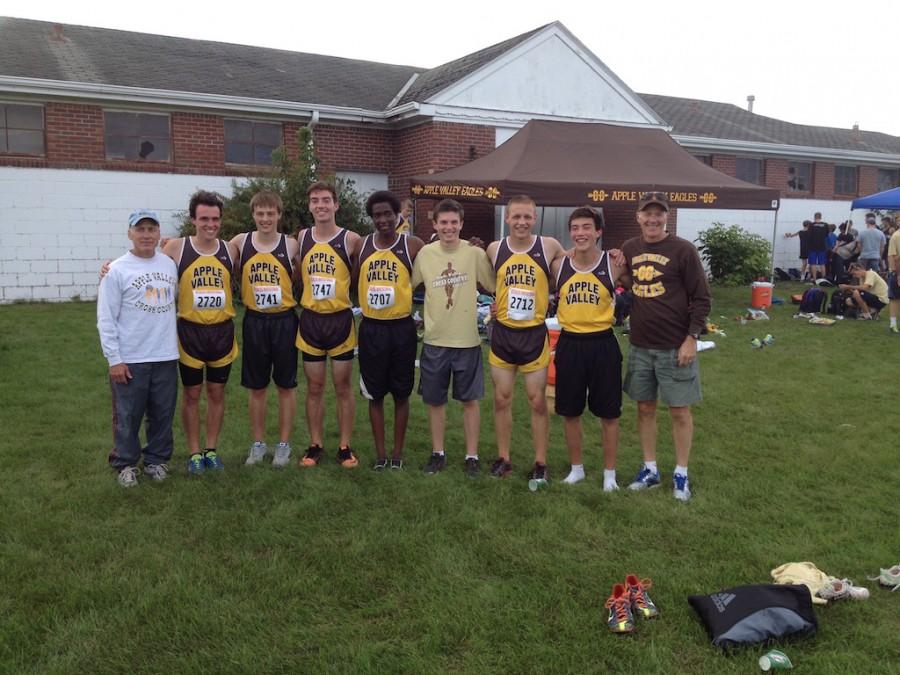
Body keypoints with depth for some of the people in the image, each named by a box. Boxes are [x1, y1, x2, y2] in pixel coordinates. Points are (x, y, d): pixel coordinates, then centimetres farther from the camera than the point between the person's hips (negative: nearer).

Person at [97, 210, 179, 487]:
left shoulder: (169, 264, 6)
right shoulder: (116, 270, -7)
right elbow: (106, 320, -7)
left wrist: (178, 338, 12)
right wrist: (114, 359, -10)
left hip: (166, 356, 4)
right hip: (130, 359, -4)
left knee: (163, 414, 12)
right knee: (128, 416, 5)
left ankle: (156, 459, 28)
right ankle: (126, 464, 22)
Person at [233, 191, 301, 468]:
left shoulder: (291, 245, -5)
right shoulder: (241, 242, 0)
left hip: (284, 321, -1)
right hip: (254, 322, 2)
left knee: (286, 385, 8)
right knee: (256, 387, 11)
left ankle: (284, 444, 21)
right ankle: (258, 443, 26)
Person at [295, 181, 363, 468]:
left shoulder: (351, 239, -7)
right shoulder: (302, 238, 3)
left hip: (340, 320, -2)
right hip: (310, 320, 3)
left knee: (342, 386, 6)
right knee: (314, 387, 10)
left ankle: (345, 446, 17)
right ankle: (315, 444, 22)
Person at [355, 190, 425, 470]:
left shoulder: (413, 245, -6)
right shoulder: (362, 245, 2)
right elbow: (351, 281, 9)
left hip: (401, 328, -2)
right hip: (370, 329, 2)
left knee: (401, 394, 10)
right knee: (375, 394, 11)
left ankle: (397, 452, 24)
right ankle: (380, 452, 24)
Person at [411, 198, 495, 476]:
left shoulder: (475, 253, -7)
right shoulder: (425, 254, -1)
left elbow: (495, 287, 0)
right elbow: (409, 285, 10)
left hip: (467, 340, -2)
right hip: (434, 341, 2)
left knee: (470, 400, 8)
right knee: (435, 401, 11)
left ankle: (472, 455, 21)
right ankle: (438, 453, 27)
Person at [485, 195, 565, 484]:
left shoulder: (549, 247, -6)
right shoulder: (494, 249, 0)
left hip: (535, 334, -2)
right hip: (503, 333, 2)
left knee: (537, 401, 5)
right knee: (502, 399, 9)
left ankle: (540, 463, 17)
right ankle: (503, 458, 23)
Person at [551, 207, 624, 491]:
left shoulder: (613, 265, -7)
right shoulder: (558, 266, 0)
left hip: (603, 344, -2)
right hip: (569, 344, 3)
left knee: (608, 413, 7)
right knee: (570, 412, 12)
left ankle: (609, 473, 24)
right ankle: (576, 468, 31)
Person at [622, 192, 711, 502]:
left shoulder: (683, 249, -9)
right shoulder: (629, 249, 5)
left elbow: (701, 298, -8)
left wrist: (691, 339, -13)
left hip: (675, 347, -4)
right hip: (640, 346, 4)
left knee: (679, 410, 4)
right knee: (645, 407, 12)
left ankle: (681, 474, 19)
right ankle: (650, 469, 26)